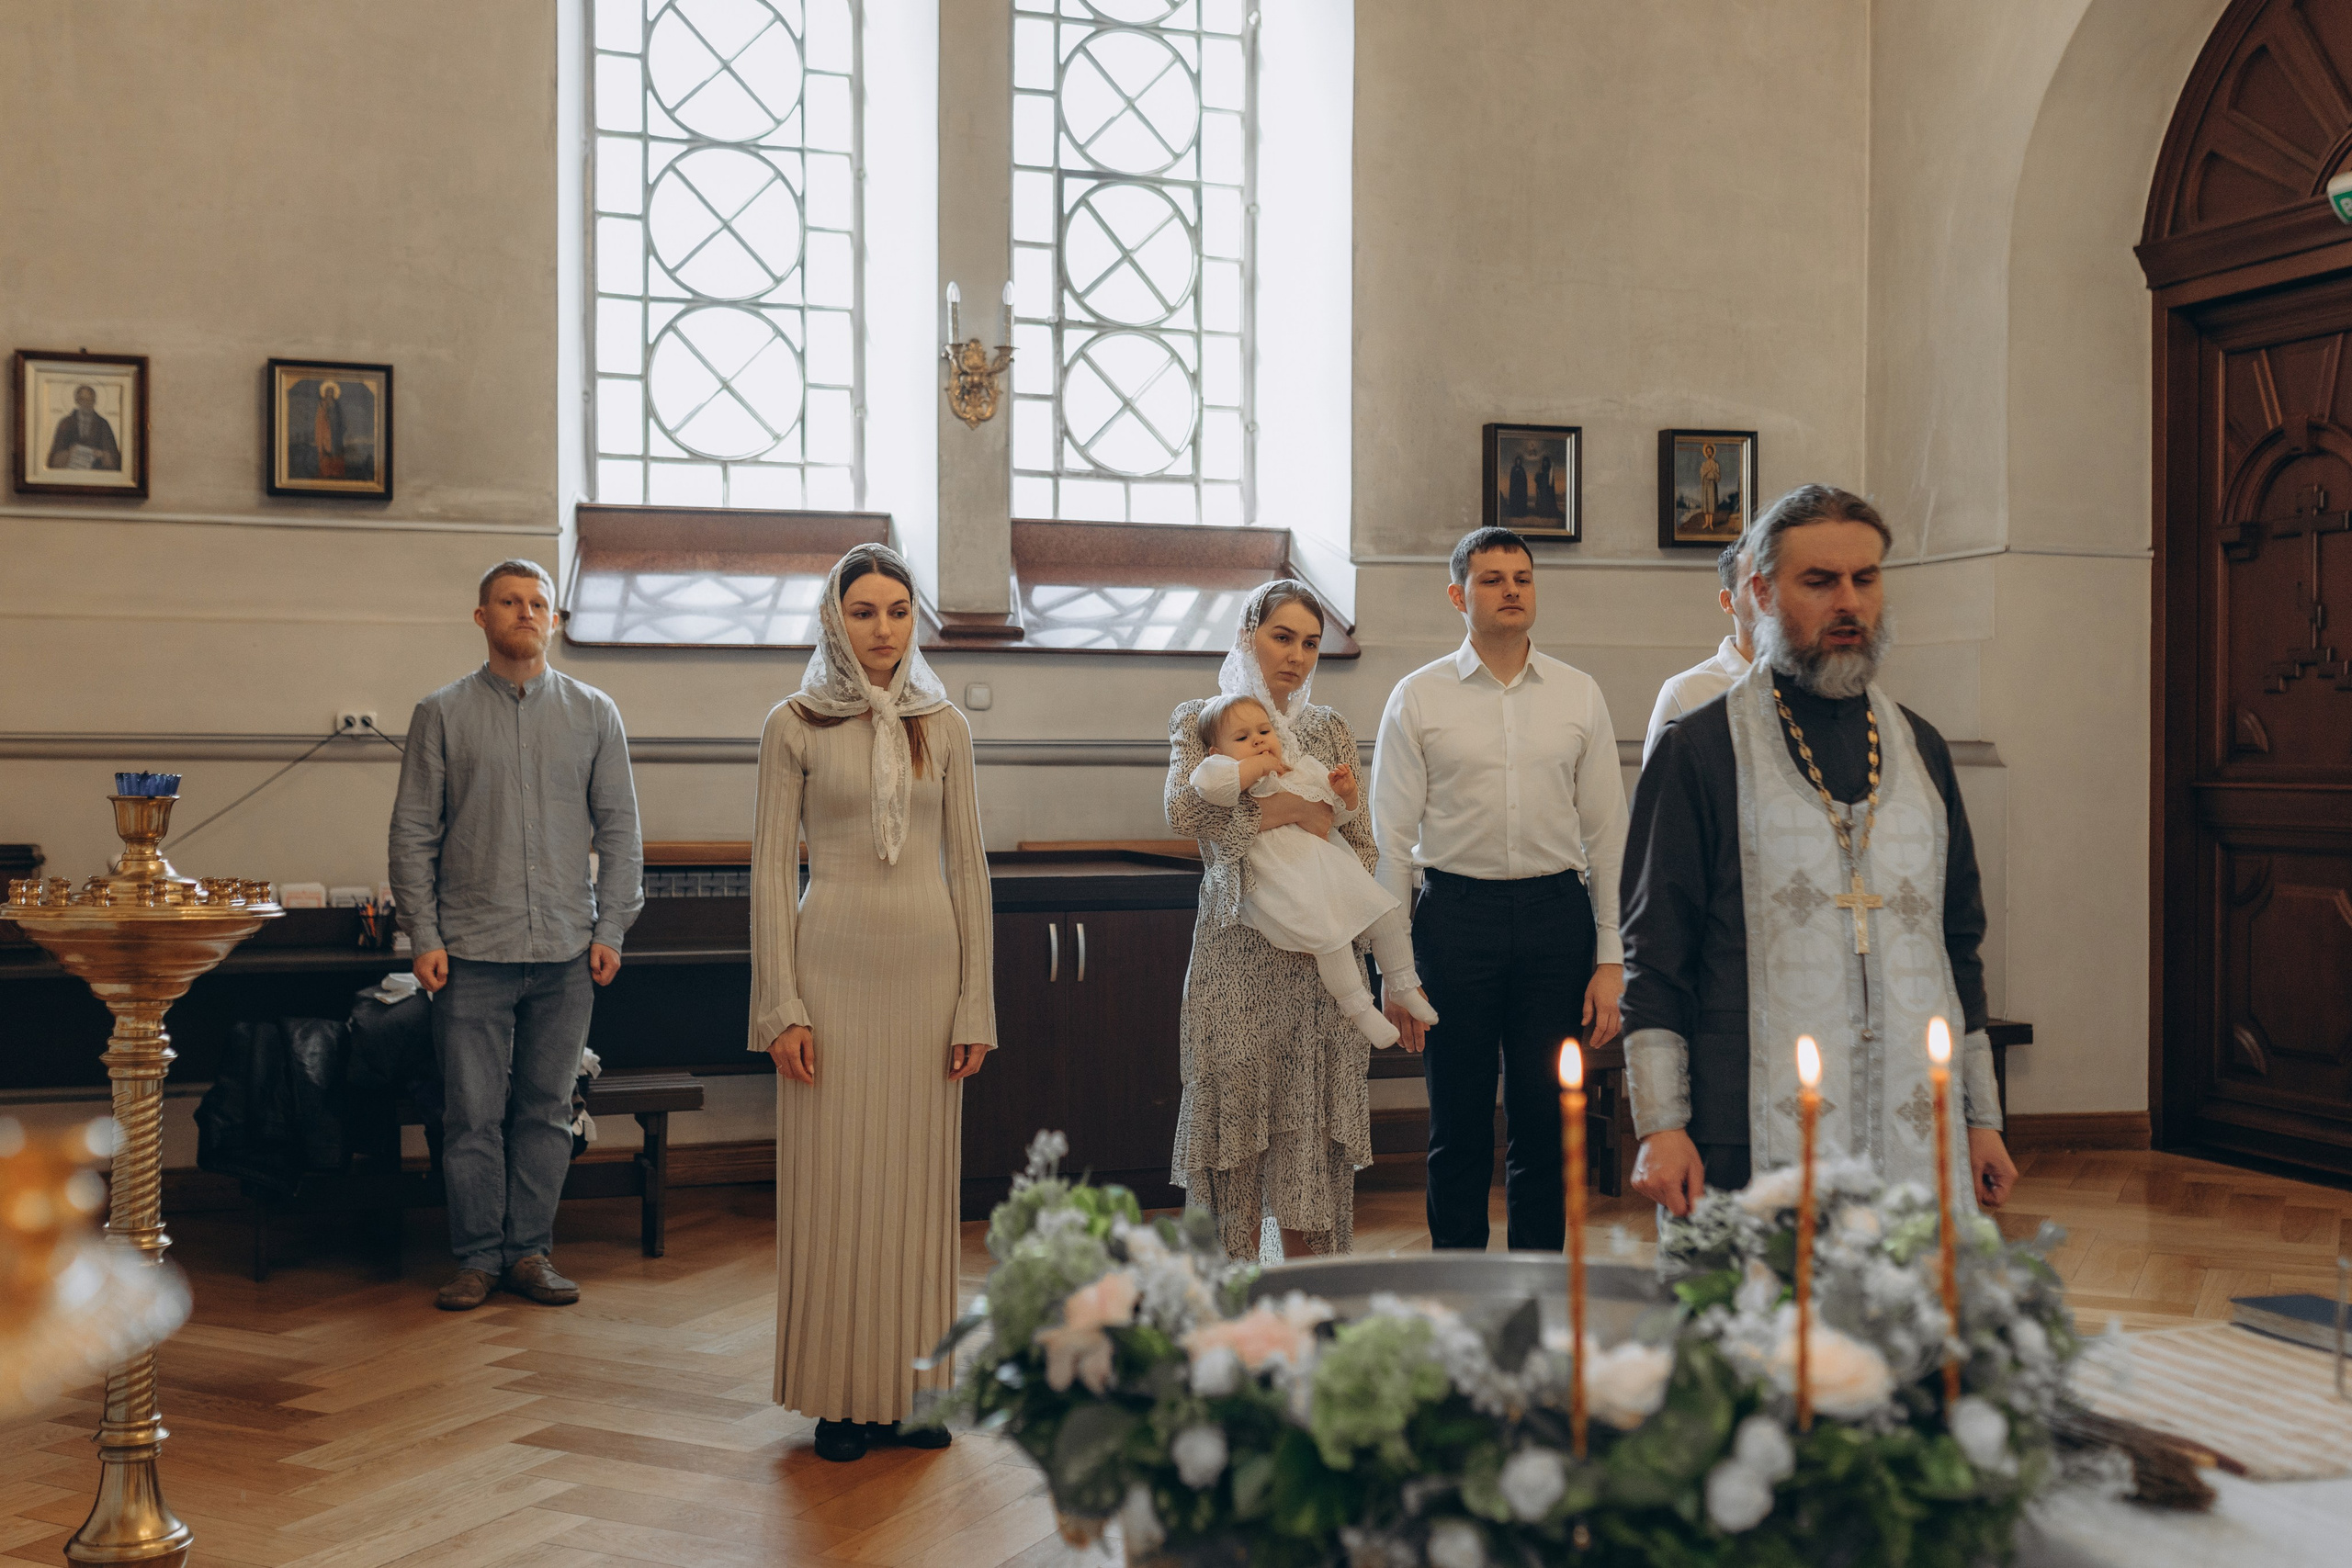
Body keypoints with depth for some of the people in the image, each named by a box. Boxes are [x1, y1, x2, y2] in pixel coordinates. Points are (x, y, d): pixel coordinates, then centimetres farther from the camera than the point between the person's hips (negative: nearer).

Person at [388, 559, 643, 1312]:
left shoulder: (594, 714, 8)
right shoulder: (442, 714, 4)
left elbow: (618, 828, 9)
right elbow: (413, 834, 4)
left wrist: (610, 929, 1)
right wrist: (423, 937, -3)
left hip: (565, 953, 2)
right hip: (471, 952, -1)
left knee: (546, 1110, 7)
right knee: (473, 1112, 1)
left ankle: (529, 1250, 18)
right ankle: (477, 1257, 12)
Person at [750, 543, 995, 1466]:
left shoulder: (944, 728, 8)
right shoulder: (795, 726, 1)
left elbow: (968, 870, 8)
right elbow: (772, 869, -1)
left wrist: (976, 1005, 3)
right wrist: (782, 1006, -8)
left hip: (928, 971, 2)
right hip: (833, 971, -2)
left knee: (919, 1181, 7)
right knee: (834, 1183, 1)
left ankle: (913, 1386, 18)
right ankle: (842, 1395, 13)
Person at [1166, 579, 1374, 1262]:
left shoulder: (1330, 730, 15)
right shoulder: (1199, 720, 5)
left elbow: (1362, 843, 15)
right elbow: (1184, 808, -14)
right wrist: (1288, 812, -13)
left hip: (1318, 954, 3)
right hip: (1237, 952, -3)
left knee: (1313, 1136, 3)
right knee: (1234, 1130, -1)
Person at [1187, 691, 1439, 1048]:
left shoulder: (1304, 768, 17)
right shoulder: (1238, 777, -3)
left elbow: (1341, 815, 28)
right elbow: (1208, 782, -29)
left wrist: (1345, 792, 3)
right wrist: (1260, 765, -16)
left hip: (1331, 864, 7)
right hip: (1283, 881, -7)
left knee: (1386, 912, 2)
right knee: (1328, 933, -23)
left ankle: (1403, 985, 24)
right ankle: (1358, 1008, -5)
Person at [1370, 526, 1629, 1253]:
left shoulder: (1579, 695, 8)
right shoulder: (1418, 697, 3)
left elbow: (1606, 834, 8)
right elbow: (1393, 837, 2)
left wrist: (1610, 960, 2)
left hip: (1557, 913, 2)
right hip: (1456, 913, -1)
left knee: (1546, 1124, 7)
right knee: (1458, 1124, 5)